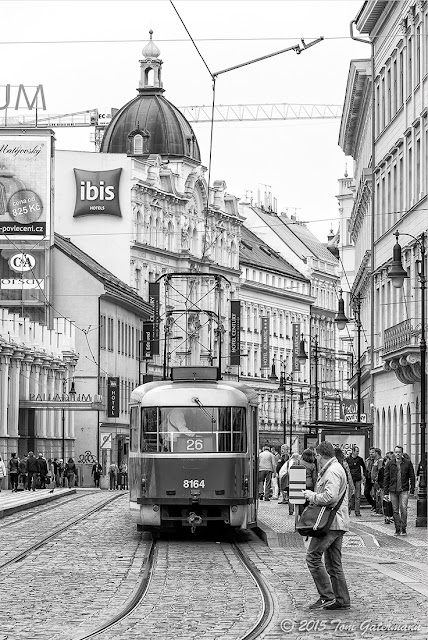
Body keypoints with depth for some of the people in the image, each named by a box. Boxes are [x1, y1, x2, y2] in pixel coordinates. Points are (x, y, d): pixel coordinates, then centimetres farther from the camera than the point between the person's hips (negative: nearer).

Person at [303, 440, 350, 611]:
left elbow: (330, 496, -24)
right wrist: (313, 495, 13)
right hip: (337, 522, 11)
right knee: (333, 563, 12)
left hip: (331, 522, -11)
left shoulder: (333, 472, -13)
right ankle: (342, 600, 14)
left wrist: (311, 496, -11)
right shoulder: (333, 469, 22)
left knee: (313, 556, -11)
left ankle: (326, 596, -11)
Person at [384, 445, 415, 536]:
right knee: (395, 511, 5)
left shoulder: (408, 463, 2)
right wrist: (386, 492, 2)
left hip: (404, 491, -2)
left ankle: (403, 529, -3)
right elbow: (386, 478, 6)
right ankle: (397, 529, 12)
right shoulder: (390, 463, 3)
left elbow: (412, 477, 6)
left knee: (403, 509, -12)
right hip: (393, 491, 2)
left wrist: (412, 490, 1)